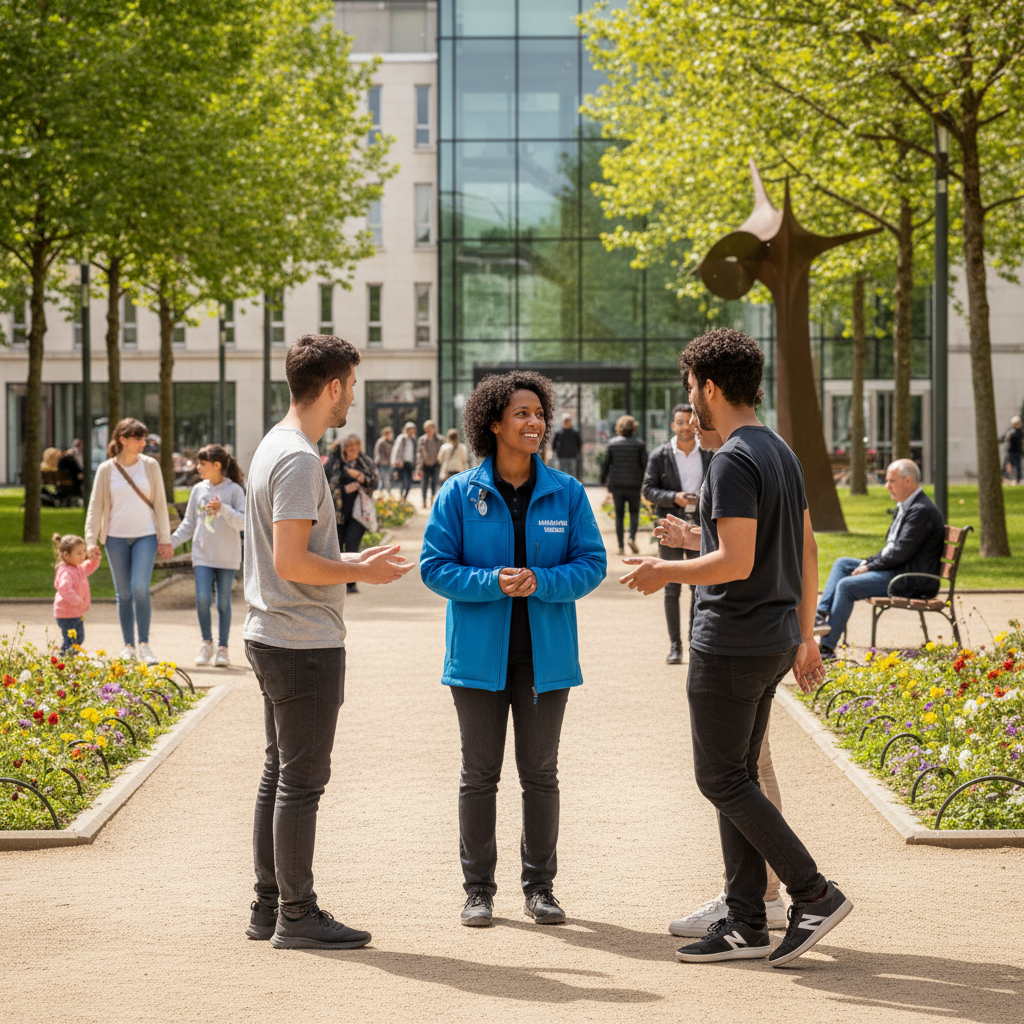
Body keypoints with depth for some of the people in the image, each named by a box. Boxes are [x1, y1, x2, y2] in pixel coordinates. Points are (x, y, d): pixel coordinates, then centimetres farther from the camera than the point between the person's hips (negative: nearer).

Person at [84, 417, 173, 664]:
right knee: (123, 594, 6)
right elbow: (95, 505, 3)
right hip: (116, 537, 1)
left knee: (140, 588, -15)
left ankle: (144, 644, -4)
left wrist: (165, 539, 2)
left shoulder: (150, 466, 1)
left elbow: (160, 503, 4)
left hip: (145, 535, -1)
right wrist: (91, 540, -4)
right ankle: (128, 646, 16)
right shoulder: (106, 470, 1)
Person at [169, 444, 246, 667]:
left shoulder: (234, 490, -4)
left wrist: (223, 509, -24)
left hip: (227, 556, -2)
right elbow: (189, 523, 12)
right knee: (202, 598, -10)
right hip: (202, 555, 2)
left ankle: (222, 648, 13)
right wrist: (172, 541, 0)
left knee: (223, 602, 3)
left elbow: (243, 522, -11)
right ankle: (207, 643, 7)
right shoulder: (198, 490, 6)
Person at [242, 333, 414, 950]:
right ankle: (296, 916, 3)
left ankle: (269, 906, 22)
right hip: (305, 644, -10)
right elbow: (291, 562, -22)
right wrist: (360, 572, -11)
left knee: (281, 775, 15)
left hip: (274, 639, 10)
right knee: (302, 779, -4)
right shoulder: (299, 460, -17)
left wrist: (354, 564, 17)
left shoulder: (275, 447, 14)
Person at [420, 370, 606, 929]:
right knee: (479, 774, 6)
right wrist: (493, 583, -20)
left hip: (546, 654, 1)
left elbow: (592, 563, 0)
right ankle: (478, 888, 16)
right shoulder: (459, 494, -3)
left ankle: (540, 886, 20)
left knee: (541, 773, 9)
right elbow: (435, 565, -4)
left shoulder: (567, 492, 1)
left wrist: (541, 582, -18)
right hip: (479, 654, -1)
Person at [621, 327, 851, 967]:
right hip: (774, 641, 9)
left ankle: (816, 895, -1)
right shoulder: (781, 453, 13)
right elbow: (807, 551, 16)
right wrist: (805, 635, 21)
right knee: (739, 778, 12)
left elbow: (736, 562, -23)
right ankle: (746, 925, 14)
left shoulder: (733, 462, -17)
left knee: (722, 781, -1)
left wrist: (665, 573, -8)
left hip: (730, 644, -9)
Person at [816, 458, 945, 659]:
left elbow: (901, 553, -22)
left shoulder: (922, 510, -18)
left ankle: (827, 648, -16)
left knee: (846, 586, -20)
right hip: (897, 569, 11)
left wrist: (868, 566, -13)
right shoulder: (905, 506, 16)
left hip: (911, 581, -11)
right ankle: (822, 615, -1)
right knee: (841, 564, 12)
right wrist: (869, 562, 5)